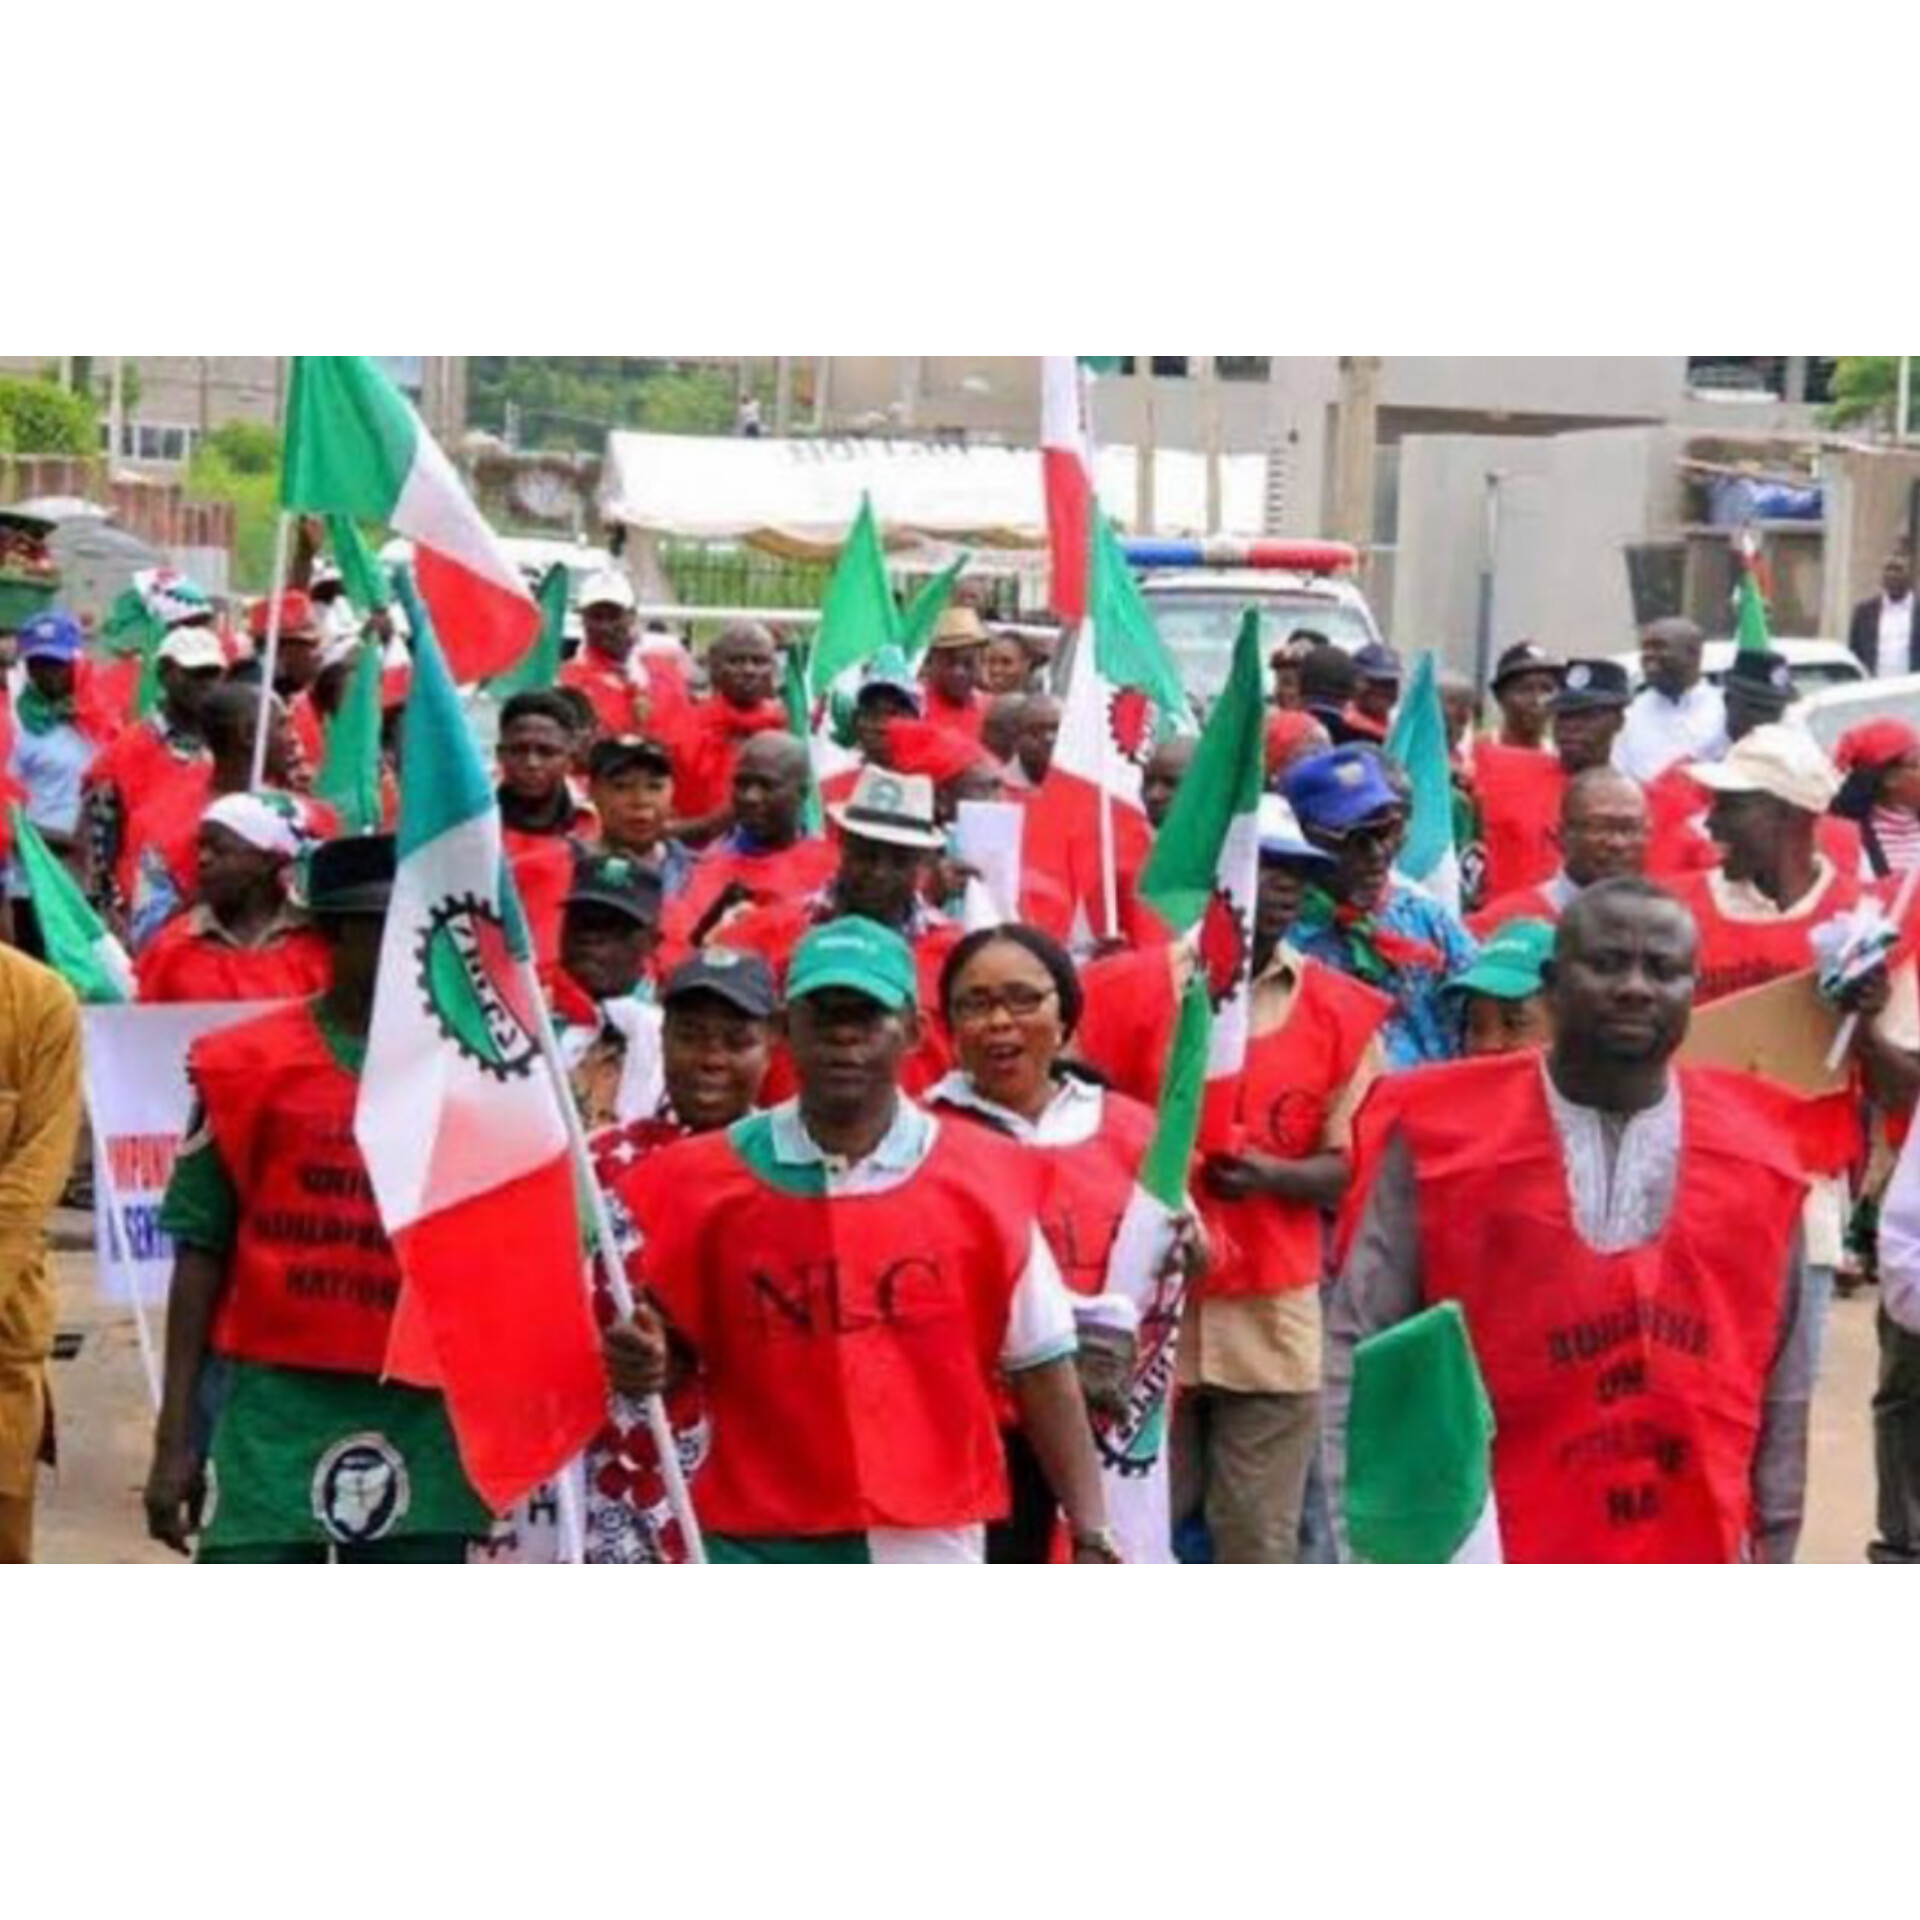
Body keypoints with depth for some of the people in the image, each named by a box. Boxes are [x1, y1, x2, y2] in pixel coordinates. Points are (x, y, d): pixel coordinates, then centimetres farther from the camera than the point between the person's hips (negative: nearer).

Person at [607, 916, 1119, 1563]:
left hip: (929, 1553, 0)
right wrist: (639, 1362, -15)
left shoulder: (983, 1178, -1)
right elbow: (668, 1339, 9)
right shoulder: (708, 1180, -1)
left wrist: (1089, 1533, -2)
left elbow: (1041, 1370, 2)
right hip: (763, 1556, 0)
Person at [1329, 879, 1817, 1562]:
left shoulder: (1755, 1150, 4)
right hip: (1488, 1562, -3)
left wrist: (1774, 1534, 9)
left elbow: (1782, 1371, 11)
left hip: (1691, 1560, 3)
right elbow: (1361, 1343, -2)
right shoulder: (1442, 1135, -5)